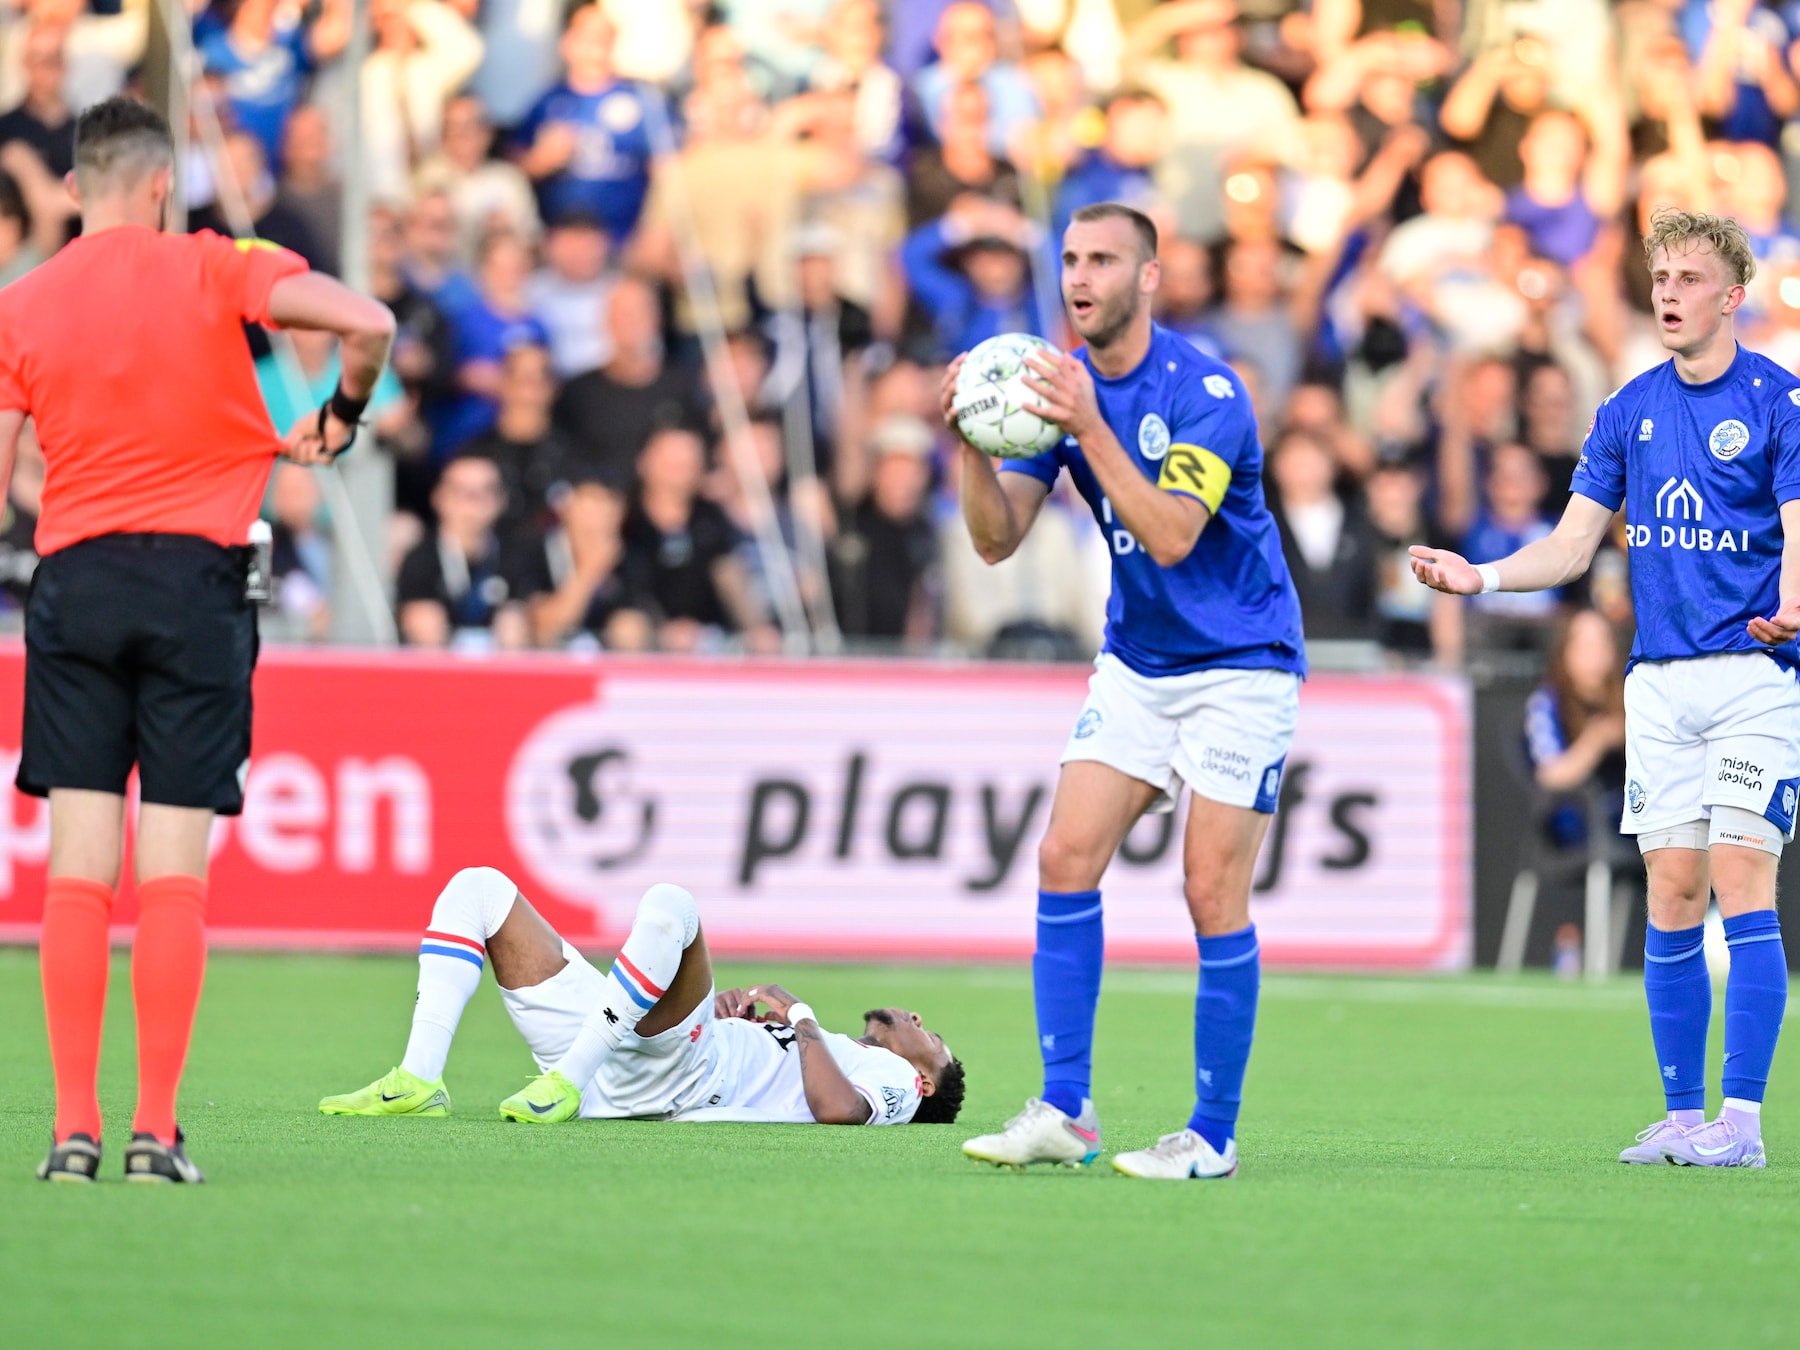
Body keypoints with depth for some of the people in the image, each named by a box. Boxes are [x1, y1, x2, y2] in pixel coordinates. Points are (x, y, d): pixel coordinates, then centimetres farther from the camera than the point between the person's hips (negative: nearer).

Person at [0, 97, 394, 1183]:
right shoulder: (214, 270, -2)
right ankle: (157, 1131, -5)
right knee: (175, 873, -1)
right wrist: (340, 418, 4)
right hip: (196, 581, -2)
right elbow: (369, 324, -14)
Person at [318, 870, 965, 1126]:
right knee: (478, 888, 4)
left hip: (669, 1075, -9)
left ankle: (565, 1083, -33)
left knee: (669, 906, -33)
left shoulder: (892, 1079, 14)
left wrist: (802, 1018, 1)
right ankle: (418, 1080, -16)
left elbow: (839, 1108, -14)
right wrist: (733, 1001, 16)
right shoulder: (830, 1048, 38)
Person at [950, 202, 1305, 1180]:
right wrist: (970, 443, -20)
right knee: (1065, 859, -5)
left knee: (1212, 892, -8)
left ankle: (1213, 1134, 1)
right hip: (1135, 664, 6)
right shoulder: (1061, 384, 0)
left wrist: (1089, 430, -36)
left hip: (1239, 666, -6)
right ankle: (1064, 1111, -2)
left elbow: (1171, 535, -29)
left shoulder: (1204, 392, -19)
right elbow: (997, 538, -3)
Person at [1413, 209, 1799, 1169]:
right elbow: (1574, 546, 14)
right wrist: (1479, 577, -2)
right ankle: (1682, 1117, 8)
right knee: (1671, 895, 3)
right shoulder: (1629, 410, 11)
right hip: (1658, 682, 5)